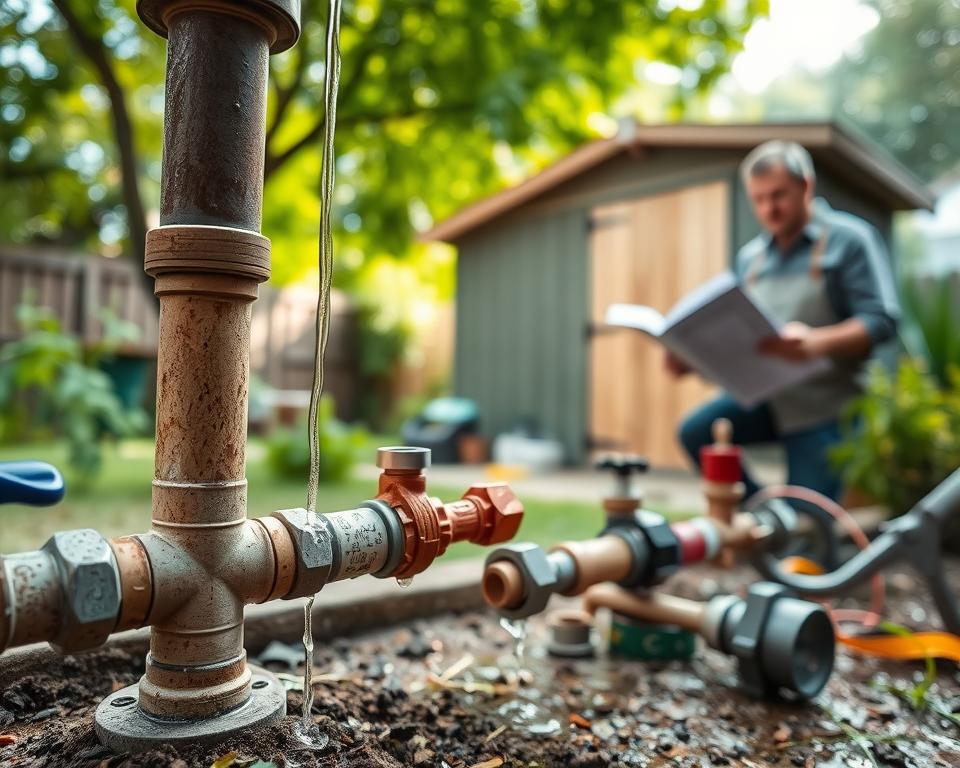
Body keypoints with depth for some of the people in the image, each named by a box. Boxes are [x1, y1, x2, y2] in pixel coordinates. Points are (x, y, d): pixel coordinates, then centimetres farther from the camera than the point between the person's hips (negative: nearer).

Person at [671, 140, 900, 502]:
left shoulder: (849, 239, -4)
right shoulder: (750, 257, 12)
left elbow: (882, 320, -14)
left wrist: (817, 342, -33)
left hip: (825, 404, -5)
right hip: (765, 397, 5)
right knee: (696, 431, -18)